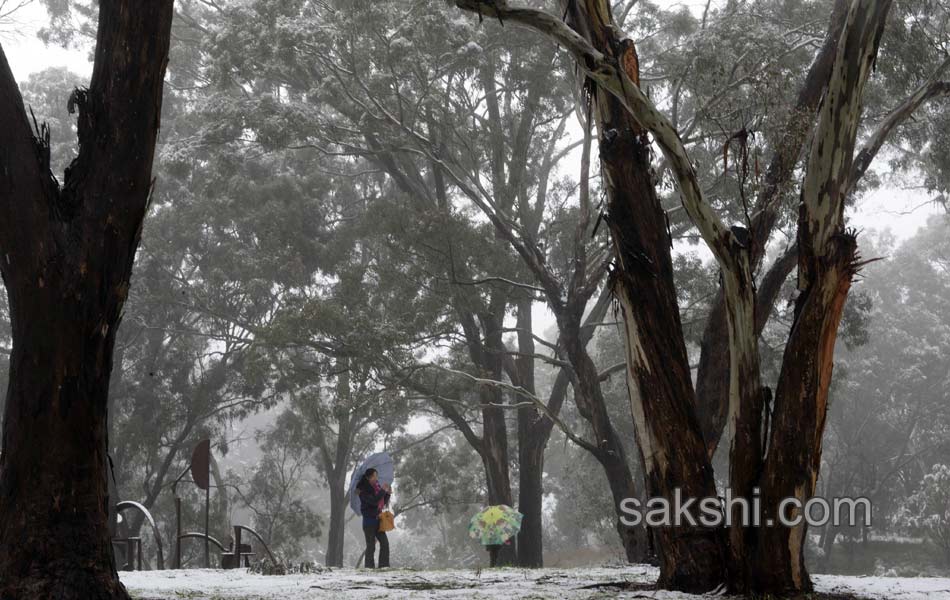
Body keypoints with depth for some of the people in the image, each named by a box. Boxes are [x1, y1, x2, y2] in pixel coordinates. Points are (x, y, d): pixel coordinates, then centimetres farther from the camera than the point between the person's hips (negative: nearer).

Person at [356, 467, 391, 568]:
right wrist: (382, 491, -21)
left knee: (385, 542, 1)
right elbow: (373, 501, -25)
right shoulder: (363, 489, -12)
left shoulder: (376, 487, 9)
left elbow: (384, 502, 16)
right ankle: (369, 567, 2)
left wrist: (387, 493, 0)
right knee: (371, 545, -4)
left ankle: (384, 565, 4)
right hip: (369, 521, -7)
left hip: (377, 519, 7)